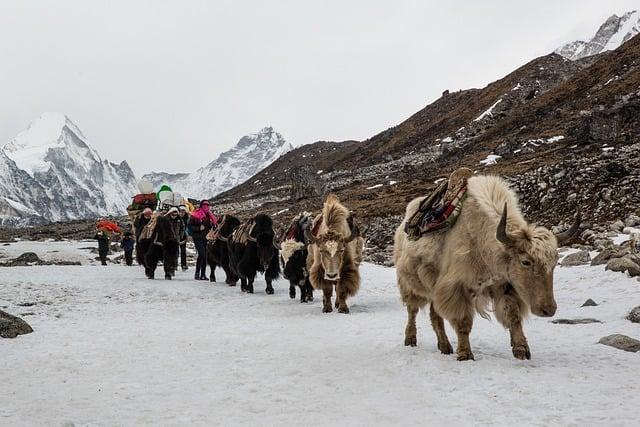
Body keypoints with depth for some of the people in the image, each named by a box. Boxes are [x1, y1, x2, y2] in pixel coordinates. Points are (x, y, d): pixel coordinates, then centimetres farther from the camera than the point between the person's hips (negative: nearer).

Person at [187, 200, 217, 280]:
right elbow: (189, 225, -6)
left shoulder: (209, 216, 13)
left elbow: (214, 224, 24)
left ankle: (203, 275, 10)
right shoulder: (195, 215, -3)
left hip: (206, 238, 6)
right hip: (198, 238, -6)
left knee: (205, 256, 5)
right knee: (202, 254, -17)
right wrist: (199, 228, -15)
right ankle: (197, 273, -8)